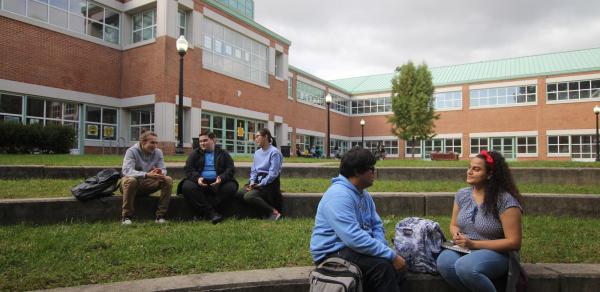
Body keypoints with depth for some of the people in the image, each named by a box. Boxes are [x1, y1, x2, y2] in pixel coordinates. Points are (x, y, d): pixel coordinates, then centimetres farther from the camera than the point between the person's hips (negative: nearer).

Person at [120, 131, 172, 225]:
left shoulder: (158, 152, -1)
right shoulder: (132, 151, -14)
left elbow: (163, 169, -5)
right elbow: (127, 170, -29)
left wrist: (161, 173, -33)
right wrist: (147, 175, -45)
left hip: (148, 184, 4)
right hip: (133, 183, -4)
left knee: (168, 180, -19)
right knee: (130, 180, -38)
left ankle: (160, 216, -18)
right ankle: (126, 217, -26)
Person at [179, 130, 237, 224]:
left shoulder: (223, 154, 15)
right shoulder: (195, 154, 17)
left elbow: (230, 169, 4)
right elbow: (188, 169, 5)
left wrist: (221, 178, -18)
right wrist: (197, 178, -18)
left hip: (217, 183, 0)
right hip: (200, 183, 1)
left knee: (231, 187, -29)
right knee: (187, 186, -30)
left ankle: (206, 212, -23)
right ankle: (211, 213, -30)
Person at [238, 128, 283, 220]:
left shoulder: (274, 152, -10)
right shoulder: (257, 152, 15)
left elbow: (273, 173, -15)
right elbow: (253, 170, 14)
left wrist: (260, 185, -15)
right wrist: (252, 182, -5)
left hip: (269, 183, -7)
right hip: (257, 181, 7)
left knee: (249, 196, -27)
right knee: (239, 193, -16)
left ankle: (273, 212, -15)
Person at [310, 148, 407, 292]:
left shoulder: (364, 194, 9)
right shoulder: (339, 195, -24)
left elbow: (377, 225, 10)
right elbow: (354, 238, -32)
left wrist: (384, 250, -11)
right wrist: (391, 255, -27)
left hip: (354, 247, 9)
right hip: (333, 253, -9)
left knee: (397, 262, -4)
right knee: (383, 265, -26)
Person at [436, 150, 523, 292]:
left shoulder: (506, 200, -13)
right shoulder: (462, 195, 6)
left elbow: (514, 242, -13)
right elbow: (454, 225, 18)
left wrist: (474, 244, -18)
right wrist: (456, 235, -7)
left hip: (496, 254, -5)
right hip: (464, 250, 5)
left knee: (465, 266, -37)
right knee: (444, 262, -29)